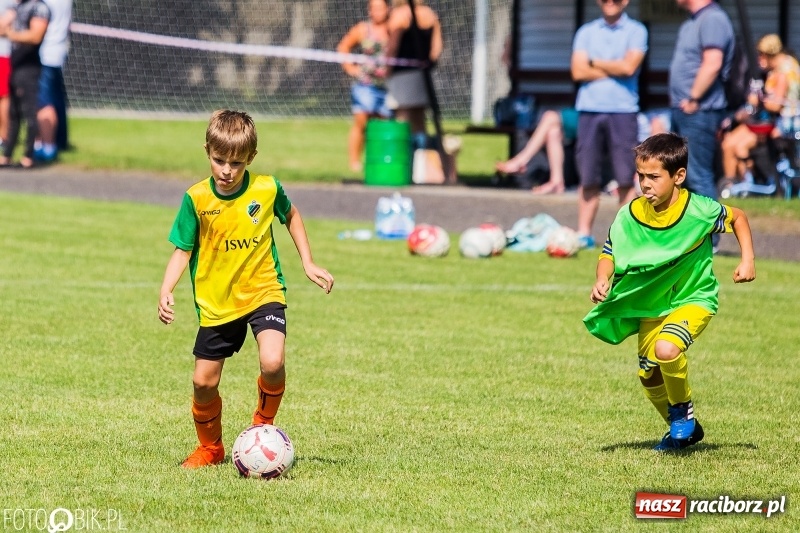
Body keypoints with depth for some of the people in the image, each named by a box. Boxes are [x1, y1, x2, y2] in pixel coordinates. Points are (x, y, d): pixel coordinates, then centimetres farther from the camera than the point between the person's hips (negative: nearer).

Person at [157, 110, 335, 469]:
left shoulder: (267, 189, -10)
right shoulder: (197, 199, -12)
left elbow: (291, 216, 12)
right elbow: (183, 249, -4)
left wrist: (308, 263, 9)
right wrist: (166, 290, -19)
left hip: (263, 291, -1)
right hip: (216, 302, 1)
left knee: (272, 363, -25)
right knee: (204, 382, 5)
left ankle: (264, 424, 5)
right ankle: (210, 448, 32)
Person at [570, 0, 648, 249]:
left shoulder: (636, 31, 4)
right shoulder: (586, 32, 12)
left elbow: (629, 66, -10)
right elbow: (578, 71, 0)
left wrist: (595, 63, 0)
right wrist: (614, 69, -4)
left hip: (623, 110, -2)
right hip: (589, 109, 2)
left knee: (626, 178, -4)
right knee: (588, 177, 3)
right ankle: (584, 233, 7)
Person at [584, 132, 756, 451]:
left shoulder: (699, 211, -22)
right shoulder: (630, 216, -16)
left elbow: (738, 218, -2)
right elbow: (609, 254, -5)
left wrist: (747, 261, -10)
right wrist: (602, 281, -25)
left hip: (693, 298, -5)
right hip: (650, 305, 5)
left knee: (666, 349, -31)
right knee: (648, 375, 10)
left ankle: (683, 411, -3)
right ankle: (684, 431, 37)